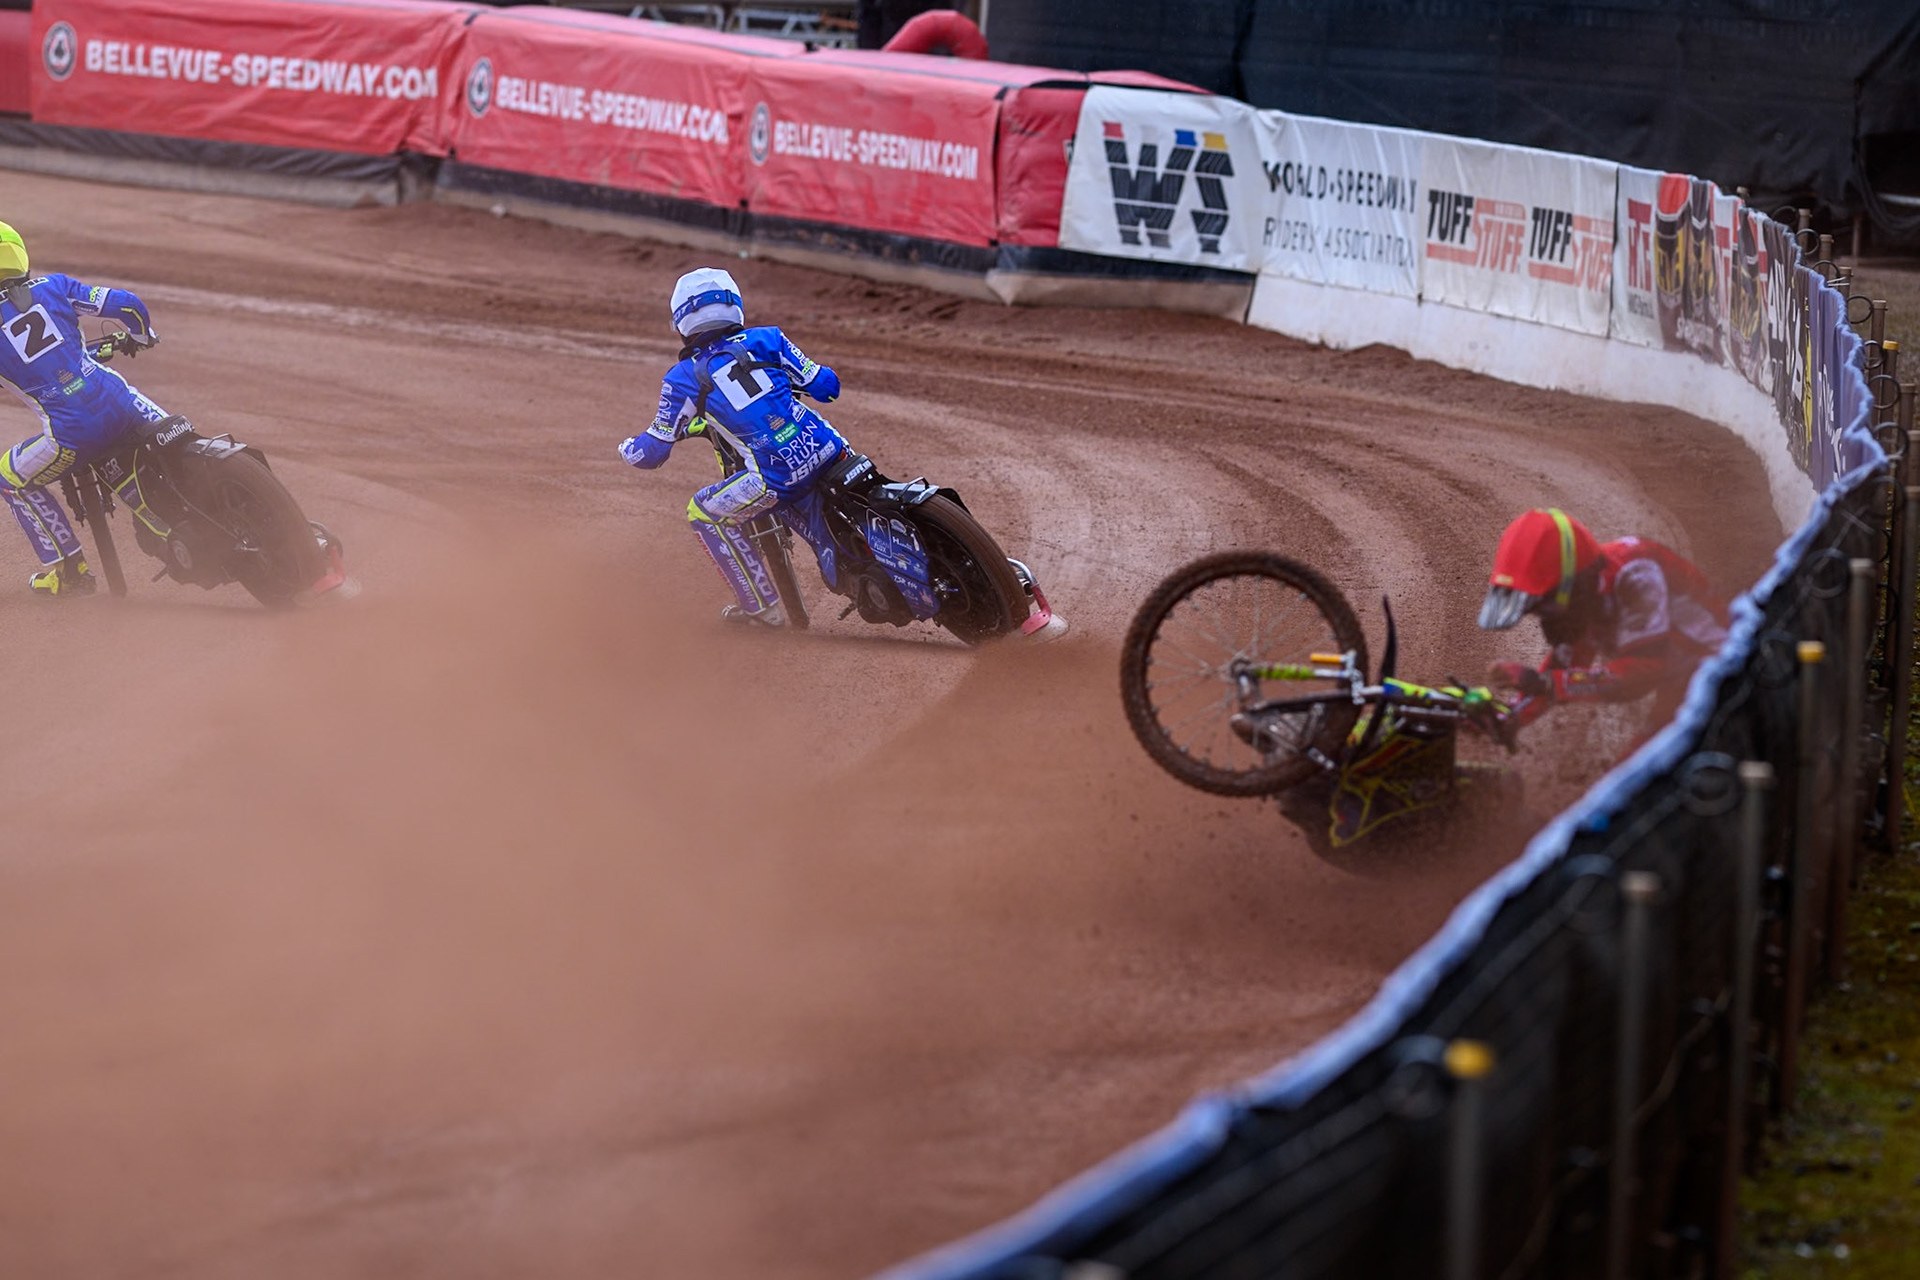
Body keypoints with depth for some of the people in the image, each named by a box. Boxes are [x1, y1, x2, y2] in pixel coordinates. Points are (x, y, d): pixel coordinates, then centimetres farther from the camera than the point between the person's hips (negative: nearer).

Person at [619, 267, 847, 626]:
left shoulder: (683, 379, 4)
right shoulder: (767, 340, 9)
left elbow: (651, 454, 11)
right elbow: (826, 386, 13)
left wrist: (627, 447, 35)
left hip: (776, 477, -4)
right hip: (829, 454, 5)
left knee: (705, 515, 19)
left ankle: (762, 606, 23)